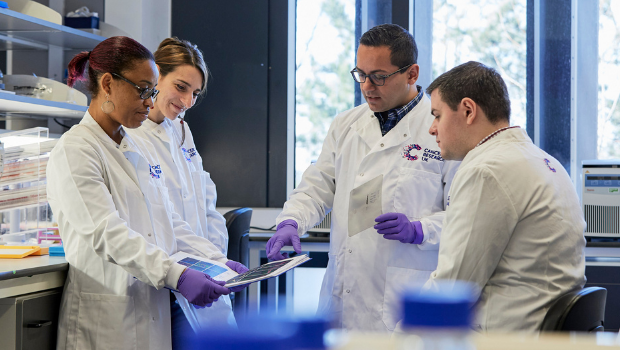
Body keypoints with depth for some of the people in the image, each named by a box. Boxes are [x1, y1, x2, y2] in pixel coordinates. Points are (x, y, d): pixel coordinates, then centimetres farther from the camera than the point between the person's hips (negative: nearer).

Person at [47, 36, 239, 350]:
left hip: (155, 311, 7)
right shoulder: (74, 150, -10)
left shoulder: (141, 150, 16)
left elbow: (170, 223, 16)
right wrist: (176, 275, -29)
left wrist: (219, 262, 3)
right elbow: (106, 232, -21)